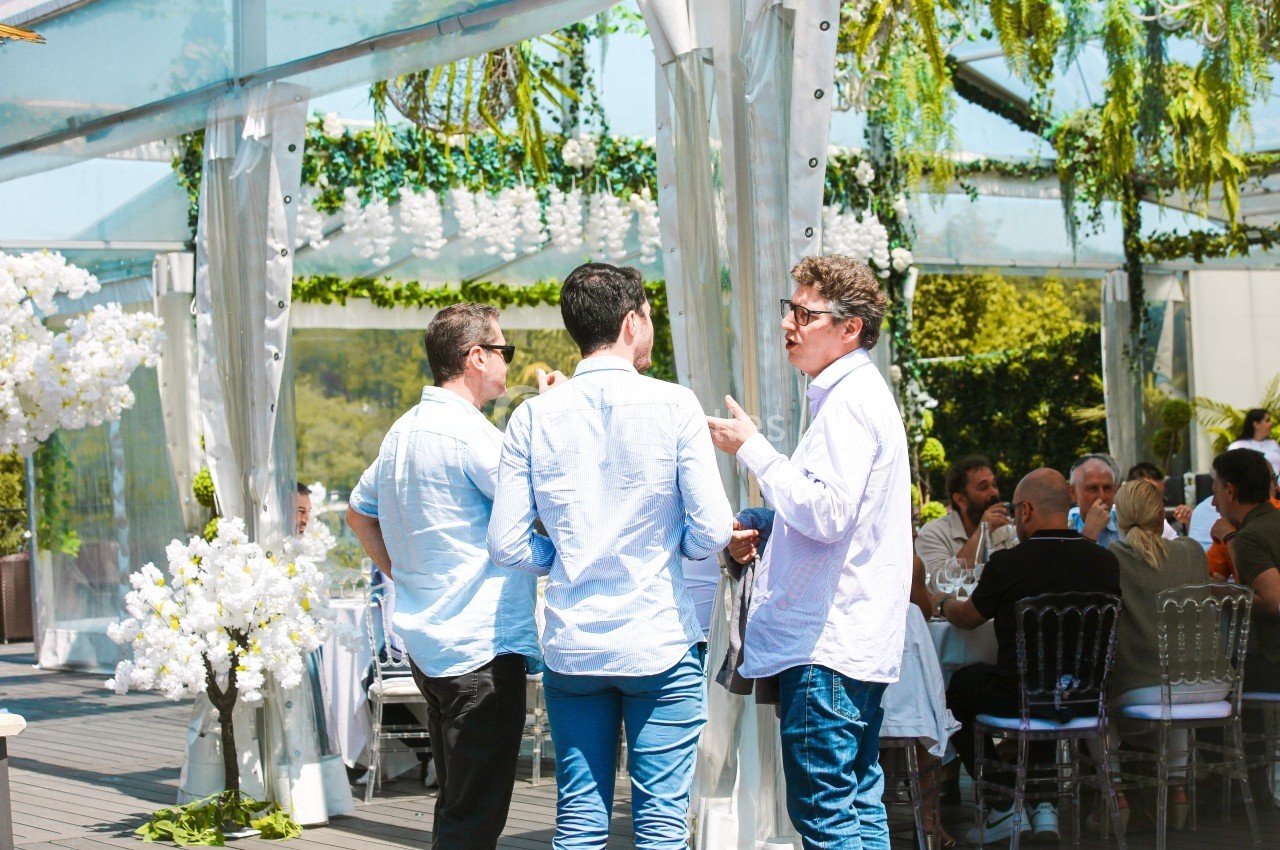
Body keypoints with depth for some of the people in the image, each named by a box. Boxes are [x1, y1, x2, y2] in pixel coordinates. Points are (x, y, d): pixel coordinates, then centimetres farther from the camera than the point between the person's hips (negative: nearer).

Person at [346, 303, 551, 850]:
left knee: (454, 805, 18)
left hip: (426, 639, 10)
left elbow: (359, 512, 25)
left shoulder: (403, 431, 12)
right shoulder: (469, 433, -17)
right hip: (482, 646, -10)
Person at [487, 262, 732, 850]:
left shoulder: (534, 417, 0)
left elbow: (506, 545, -2)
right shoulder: (673, 406, -6)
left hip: (571, 647, 3)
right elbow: (711, 532, -8)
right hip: (660, 645, -3)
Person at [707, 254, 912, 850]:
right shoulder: (856, 393, 20)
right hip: (854, 640, 11)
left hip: (827, 645, -11)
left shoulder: (848, 402, -14)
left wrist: (751, 449, -16)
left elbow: (826, 512, -23)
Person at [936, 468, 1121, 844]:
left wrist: (944, 603, 29)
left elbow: (968, 618, 5)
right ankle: (1043, 804, 30)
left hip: (1020, 701, -5)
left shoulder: (1008, 563, -15)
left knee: (957, 685, 24)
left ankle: (1005, 806, 21)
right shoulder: (1105, 561, -4)